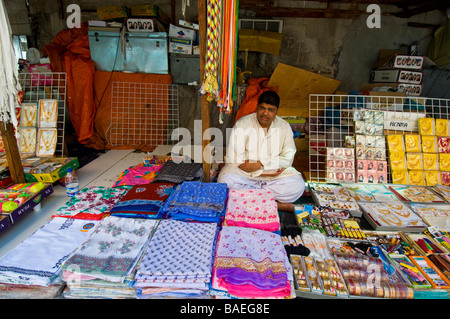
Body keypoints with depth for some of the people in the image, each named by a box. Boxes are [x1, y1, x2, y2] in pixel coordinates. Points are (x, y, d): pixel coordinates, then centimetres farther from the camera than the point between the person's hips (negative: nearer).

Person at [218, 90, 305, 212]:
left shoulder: (284, 127, 2)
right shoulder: (242, 124, -8)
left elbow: (288, 157, -4)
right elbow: (233, 158, -15)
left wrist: (260, 164, -19)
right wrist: (263, 173, -18)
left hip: (275, 172, 2)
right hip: (244, 173, -2)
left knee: (298, 185, -23)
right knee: (226, 179, -33)